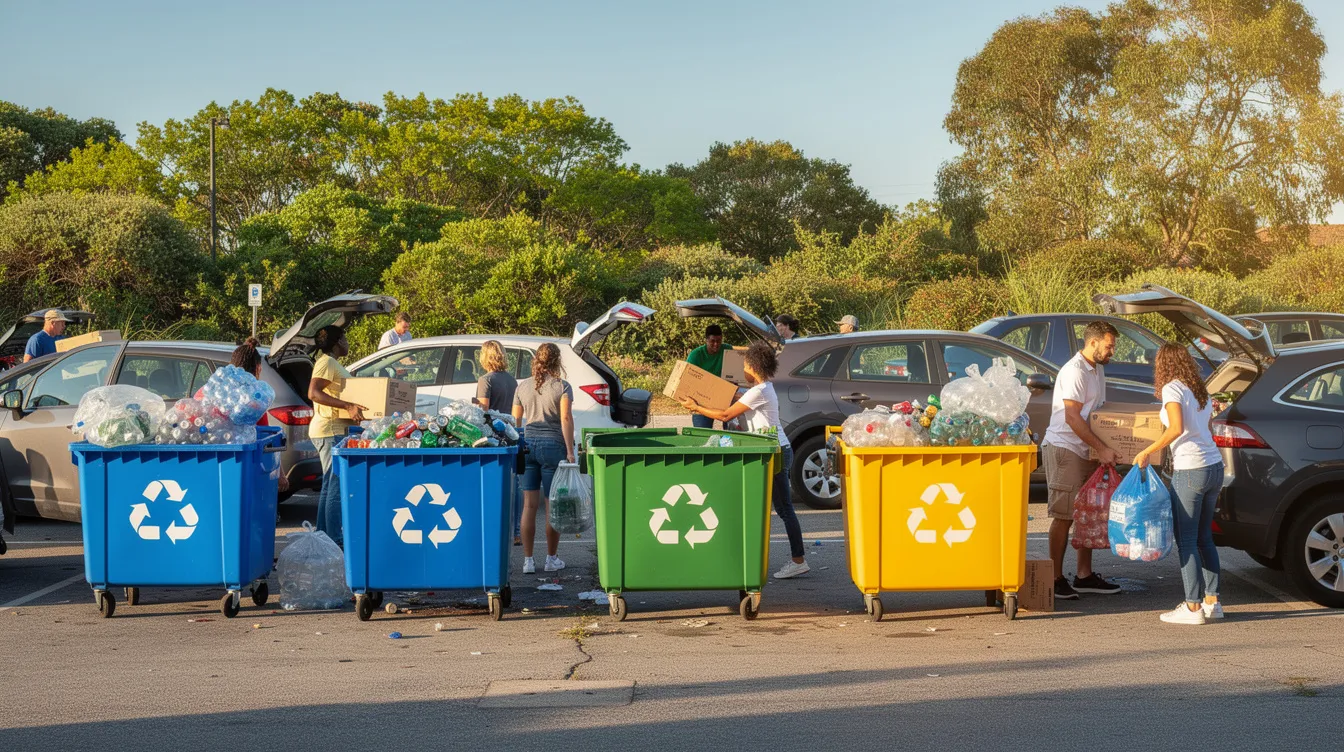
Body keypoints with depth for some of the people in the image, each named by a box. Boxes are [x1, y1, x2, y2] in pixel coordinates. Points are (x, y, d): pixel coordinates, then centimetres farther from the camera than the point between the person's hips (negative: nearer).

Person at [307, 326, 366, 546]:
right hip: (329, 431, -11)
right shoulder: (327, 363, -12)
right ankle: (335, 539, -12)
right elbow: (313, 393, -25)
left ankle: (323, 535, 20)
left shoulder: (333, 363, 19)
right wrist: (348, 406, -31)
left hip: (336, 431, 11)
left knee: (330, 485, 14)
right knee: (337, 485, -11)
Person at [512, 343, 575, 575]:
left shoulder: (523, 387, 8)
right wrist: (570, 451, -12)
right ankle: (551, 559, 11)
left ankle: (528, 560, 5)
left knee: (529, 505, 4)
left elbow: (515, 419, 10)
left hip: (527, 444, 4)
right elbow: (566, 419, -12)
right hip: (553, 445, -3)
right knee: (552, 505, 4)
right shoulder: (562, 386, -4)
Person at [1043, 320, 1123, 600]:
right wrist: (1102, 448, -22)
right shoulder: (1075, 371, -15)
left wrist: (1103, 449, 10)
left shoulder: (1097, 370, 16)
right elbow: (1072, 417, -21)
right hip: (1064, 449, -10)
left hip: (1087, 451, 10)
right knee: (1064, 516, -6)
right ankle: (1056, 579, 0)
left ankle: (1084, 576, 18)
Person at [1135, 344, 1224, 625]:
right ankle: (1212, 601, 15)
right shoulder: (1202, 392, 17)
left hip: (1190, 470, -8)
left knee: (1186, 541, -2)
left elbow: (1176, 429, -19)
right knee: (1204, 538, 15)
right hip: (1214, 466, 8)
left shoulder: (1172, 388, -6)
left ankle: (1193, 607, -2)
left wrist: (1147, 453, -11)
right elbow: (1205, 430, 16)